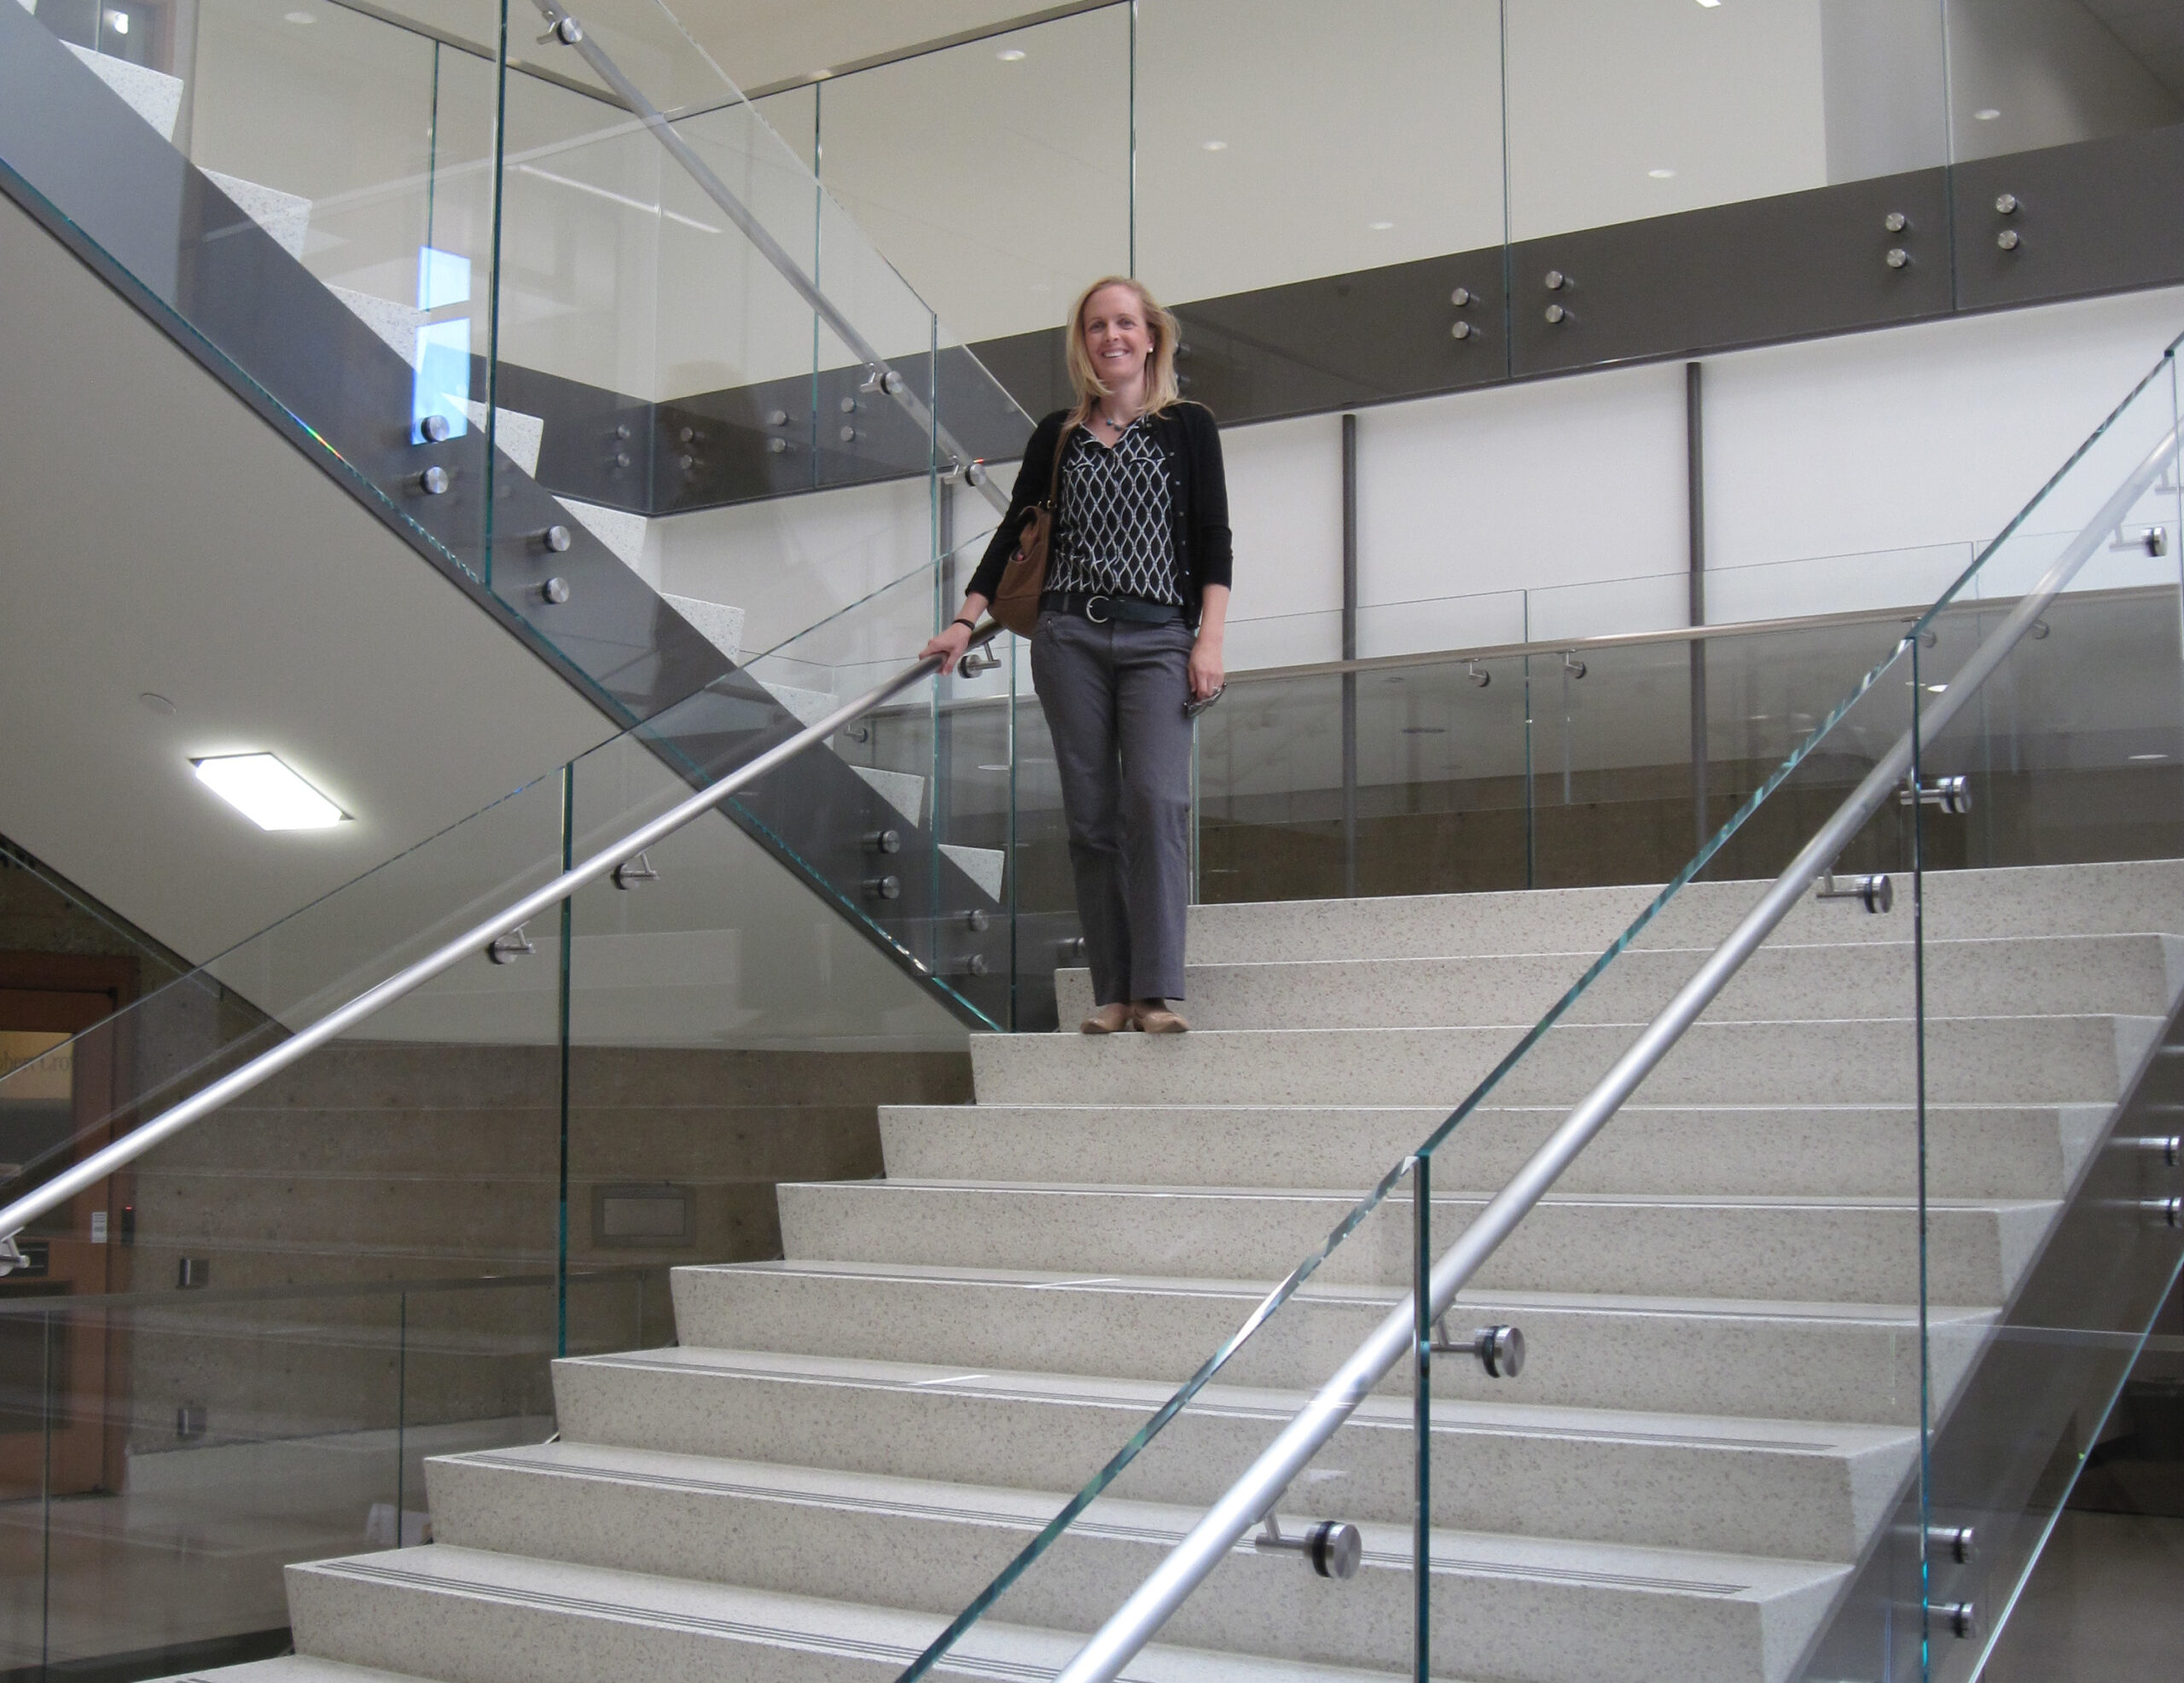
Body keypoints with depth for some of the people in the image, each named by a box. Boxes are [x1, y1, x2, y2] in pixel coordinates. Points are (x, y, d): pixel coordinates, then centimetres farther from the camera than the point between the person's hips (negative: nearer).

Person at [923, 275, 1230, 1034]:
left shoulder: (1188, 427, 7)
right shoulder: (1058, 435, 13)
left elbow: (1213, 541, 3)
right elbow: (1014, 530, 17)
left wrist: (1210, 640, -6)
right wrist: (965, 622, 10)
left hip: (1158, 638, -2)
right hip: (1070, 637, 2)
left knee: (1157, 798, -17)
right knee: (1090, 814, -1)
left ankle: (1157, 990, -17)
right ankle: (1111, 992, 2)